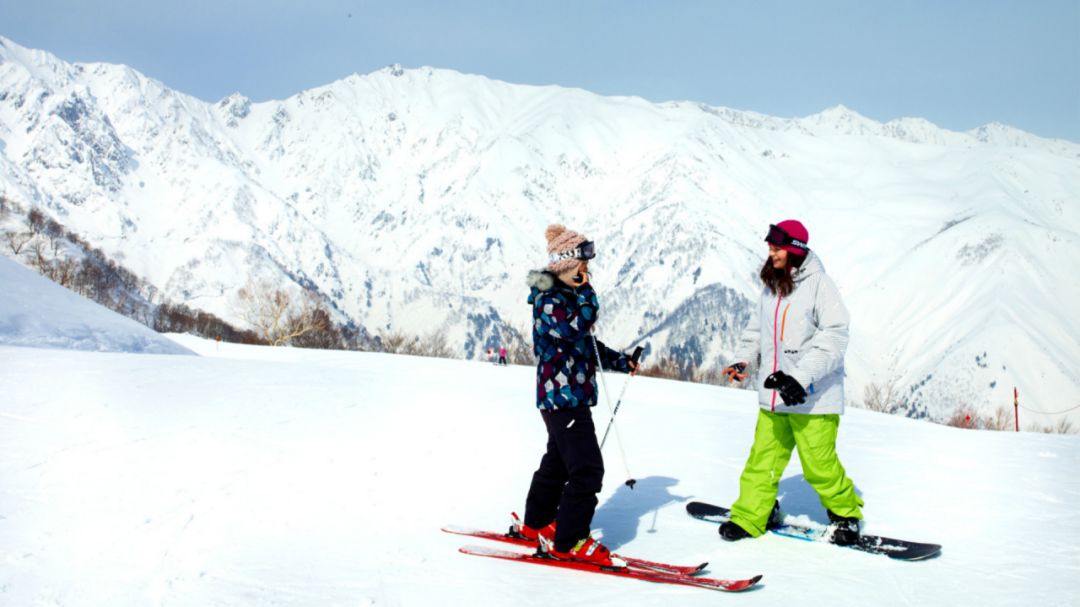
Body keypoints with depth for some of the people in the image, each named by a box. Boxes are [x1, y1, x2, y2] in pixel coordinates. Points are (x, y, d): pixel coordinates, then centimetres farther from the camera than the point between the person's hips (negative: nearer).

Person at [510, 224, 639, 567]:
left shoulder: (570, 297, 16)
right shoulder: (550, 301, -16)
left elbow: (588, 344, 25)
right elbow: (576, 327, -33)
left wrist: (619, 362, 14)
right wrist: (583, 289, -23)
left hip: (573, 396, 11)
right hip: (562, 396, -11)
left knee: (558, 462, 21)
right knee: (587, 468, -11)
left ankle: (535, 525, 35)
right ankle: (568, 542, -5)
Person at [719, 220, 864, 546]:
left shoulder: (818, 284, -9)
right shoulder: (771, 286, 13)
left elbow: (834, 336, -15)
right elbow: (757, 330, 24)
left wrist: (802, 376, -22)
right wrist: (744, 361, 6)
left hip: (812, 397, -6)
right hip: (772, 396, 6)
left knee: (819, 464, 0)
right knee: (763, 459, 4)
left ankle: (845, 513, 21)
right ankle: (750, 516, 13)